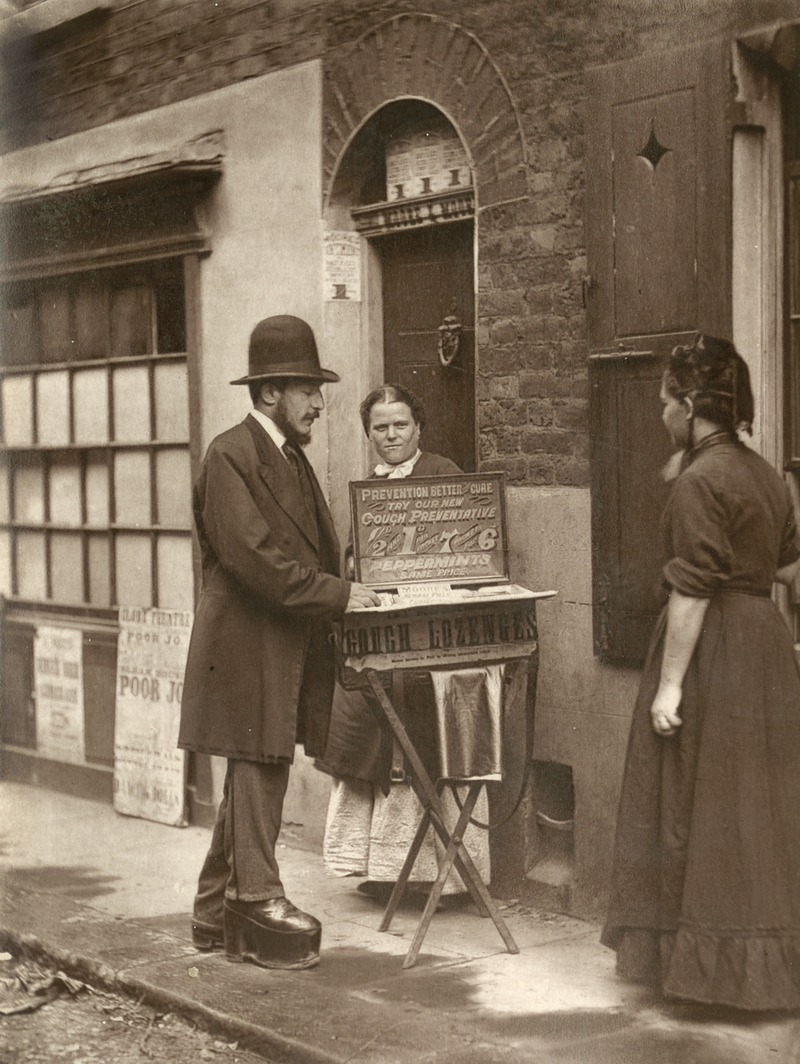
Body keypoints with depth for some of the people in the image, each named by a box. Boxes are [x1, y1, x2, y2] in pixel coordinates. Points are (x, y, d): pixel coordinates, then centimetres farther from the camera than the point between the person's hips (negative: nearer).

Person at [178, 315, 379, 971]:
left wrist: (344, 591, 3)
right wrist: (336, 595, -20)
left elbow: (315, 550, 20)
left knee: (254, 780, 14)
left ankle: (217, 914, 24)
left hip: (288, 648, 9)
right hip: (249, 646, -9)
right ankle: (259, 906, 4)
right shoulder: (230, 457, -12)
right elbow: (255, 558, -21)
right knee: (259, 774, -5)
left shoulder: (294, 460, 17)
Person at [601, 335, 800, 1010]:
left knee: (703, 809, 0)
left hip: (713, 650, -9)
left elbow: (693, 591, -20)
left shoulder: (699, 481, -16)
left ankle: (712, 963, 7)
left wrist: (670, 683, -19)